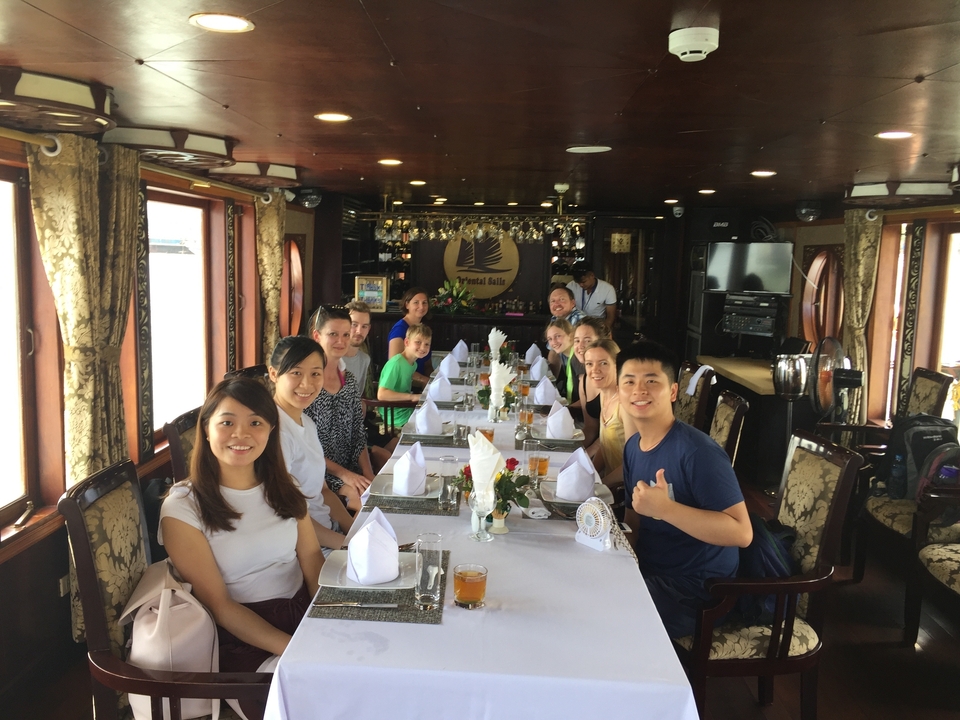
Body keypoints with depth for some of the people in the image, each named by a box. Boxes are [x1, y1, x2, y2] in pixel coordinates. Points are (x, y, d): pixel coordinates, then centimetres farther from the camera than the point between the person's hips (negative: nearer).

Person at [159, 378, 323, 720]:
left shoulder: (283, 488, 9)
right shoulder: (182, 507, -8)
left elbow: (311, 555, 3)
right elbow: (219, 605, -10)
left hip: (304, 612, 5)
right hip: (243, 638, -5)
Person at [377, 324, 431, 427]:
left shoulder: (414, 363, 4)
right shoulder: (396, 363, -21)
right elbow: (381, 394, -29)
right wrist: (412, 396, -30)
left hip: (407, 410, 8)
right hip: (397, 418, -8)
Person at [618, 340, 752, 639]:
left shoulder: (696, 451, -22)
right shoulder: (633, 447, 3)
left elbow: (741, 532, -26)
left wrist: (664, 507, -32)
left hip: (693, 590, -8)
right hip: (649, 573, 8)